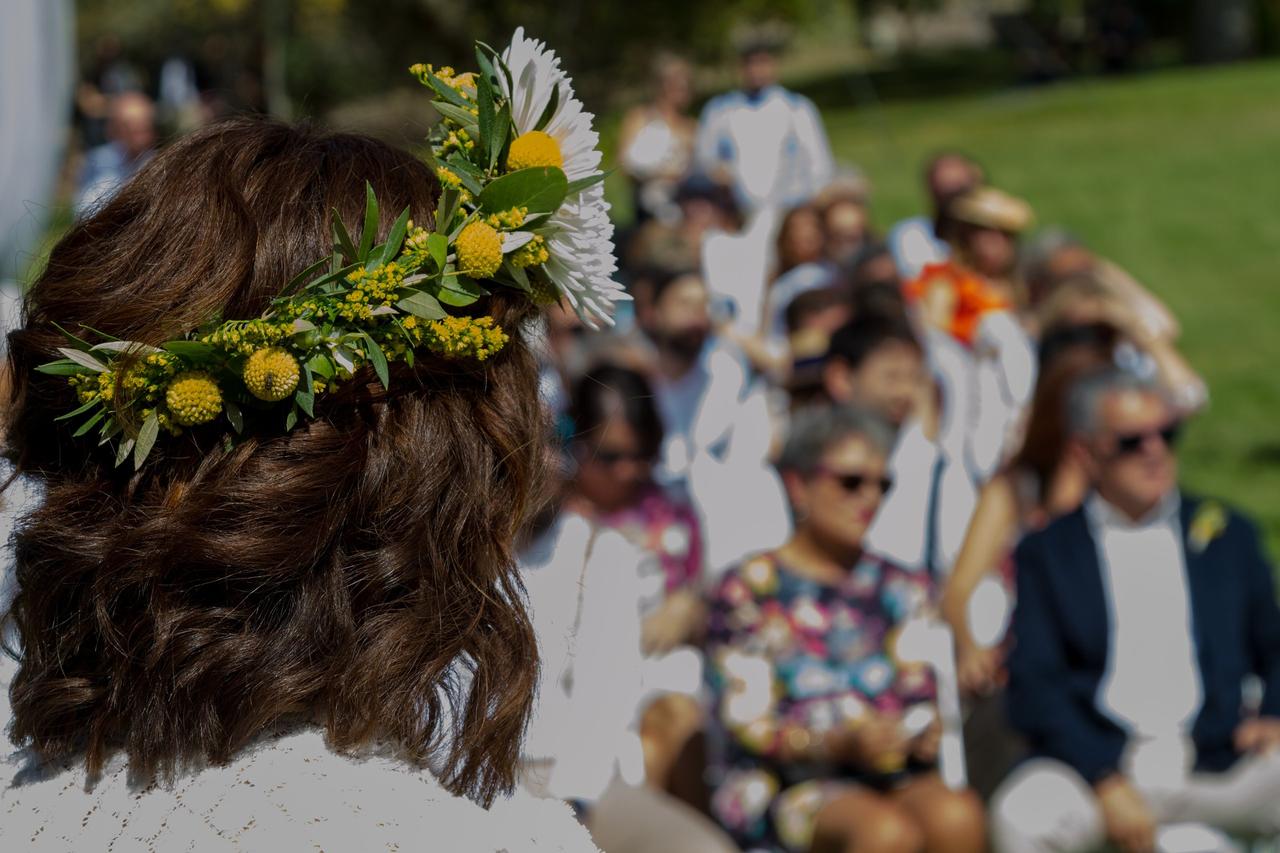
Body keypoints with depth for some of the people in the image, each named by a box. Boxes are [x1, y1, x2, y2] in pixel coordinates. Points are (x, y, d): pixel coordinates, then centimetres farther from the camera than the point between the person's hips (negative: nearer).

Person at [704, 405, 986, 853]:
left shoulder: (900, 586, 21)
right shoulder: (747, 589, 5)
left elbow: (919, 694, 16)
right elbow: (745, 723, -3)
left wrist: (926, 731, -8)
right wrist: (841, 744, -19)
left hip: (892, 774, 4)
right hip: (783, 783, -4)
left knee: (957, 815, -31)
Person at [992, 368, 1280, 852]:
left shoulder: (1227, 535, 18)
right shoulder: (1046, 554, 10)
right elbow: (1034, 684, 0)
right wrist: (1105, 782, -14)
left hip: (1220, 762, 2)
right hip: (1097, 765, -2)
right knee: (1023, 814, -33)